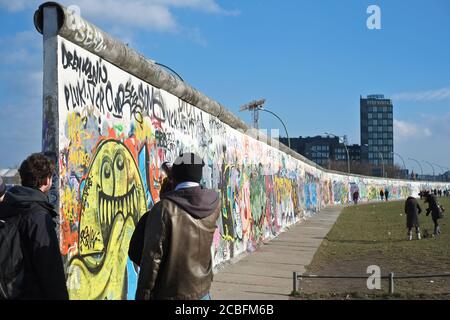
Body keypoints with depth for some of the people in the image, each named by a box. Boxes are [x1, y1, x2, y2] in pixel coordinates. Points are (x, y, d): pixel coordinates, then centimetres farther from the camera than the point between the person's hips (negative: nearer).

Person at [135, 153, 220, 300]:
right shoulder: (214, 203, -4)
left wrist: (142, 295, -10)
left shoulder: (164, 209, -17)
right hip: (202, 292, 4)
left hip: (169, 295, -4)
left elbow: (152, 259, -18)